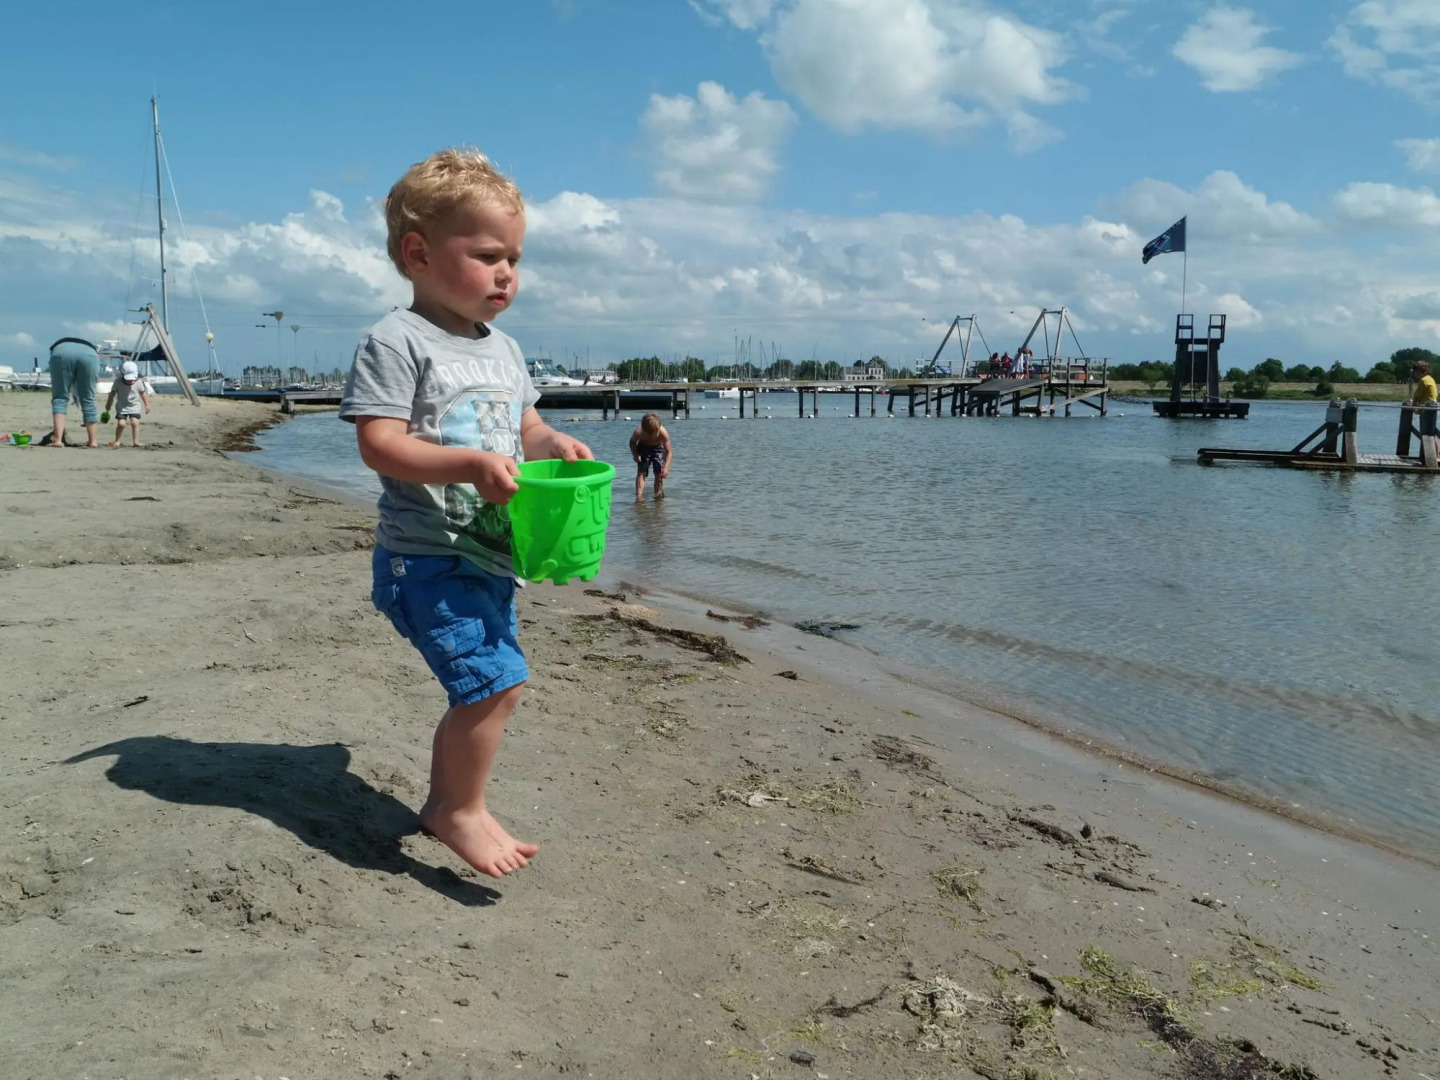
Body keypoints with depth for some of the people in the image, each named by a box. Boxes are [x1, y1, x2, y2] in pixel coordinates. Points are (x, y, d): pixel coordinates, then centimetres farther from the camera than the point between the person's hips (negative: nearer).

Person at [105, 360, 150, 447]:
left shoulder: (138, 383, -9)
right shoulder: (117, 383, -11)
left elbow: (143, 394, 5)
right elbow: (112, 395, 2)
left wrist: (146, 405, 9)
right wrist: (108, 407, 9)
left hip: (134, 407, 1)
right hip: (122, 407, -1)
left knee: (135, 422, -16)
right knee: (121, 423, -12)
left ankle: (135, 441, -9)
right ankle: (117, 441, 6)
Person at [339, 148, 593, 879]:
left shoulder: (503, 350, 14)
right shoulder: (395, 342, -10)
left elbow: (526, 430, 22)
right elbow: (379, 445, -18)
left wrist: (554, 446, 0)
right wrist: (472, 466, -29)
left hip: (490, 555, 8)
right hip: (426, 556, -8)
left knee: (480, 691, 15)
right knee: (496, 679, -17)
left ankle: (444, 803, 34)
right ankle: (463, 810, 4)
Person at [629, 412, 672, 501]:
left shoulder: (663, 433, -36)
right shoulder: (639, 432, -34)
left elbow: (669, 452, -30)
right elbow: (632, 442, -9)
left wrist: (666, 468, -41)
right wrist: (635, 454, -24)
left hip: (658, 448, 0)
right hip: (643, 448, 0)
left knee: (659, 473, -6)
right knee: (641, 472, -13)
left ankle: (658, 494, 11)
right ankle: (639, 496, -20)